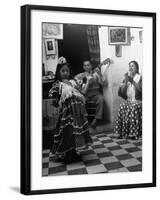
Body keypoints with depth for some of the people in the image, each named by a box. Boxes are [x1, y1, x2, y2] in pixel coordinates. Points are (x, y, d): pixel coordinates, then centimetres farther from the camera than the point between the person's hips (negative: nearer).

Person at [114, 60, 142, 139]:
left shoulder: (140, 77, 6)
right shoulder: (126, 78, 16)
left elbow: (140, 89, -10)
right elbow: (121, 92, 7)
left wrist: (132, 81, -13)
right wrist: (126, 81, -3)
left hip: (138, 100, -3)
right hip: (128, 100, 3)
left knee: (133, 108, -34)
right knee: (122, 107, -28)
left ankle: (134, 133, -29)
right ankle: (123, 132, -25)